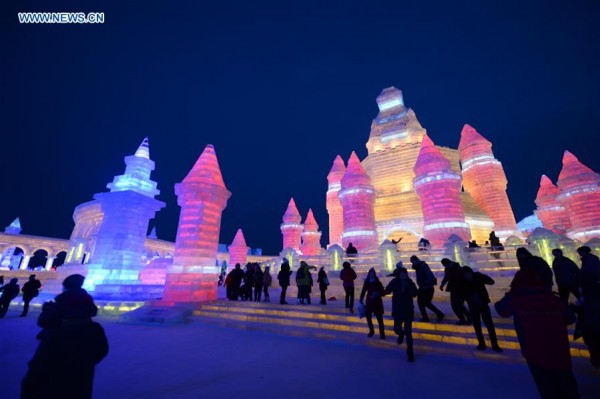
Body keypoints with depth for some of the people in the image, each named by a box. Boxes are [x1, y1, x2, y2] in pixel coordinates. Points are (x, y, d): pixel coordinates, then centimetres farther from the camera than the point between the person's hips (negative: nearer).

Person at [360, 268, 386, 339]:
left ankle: (382, 333, 12)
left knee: (379, 319, -2)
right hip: (369, 302, 3)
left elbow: (382, 293, -9)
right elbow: (363, 292, 1)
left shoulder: (378, 283, -11)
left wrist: (377, 294, -27)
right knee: (368, 317, 9)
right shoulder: (367, 283, -5)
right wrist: (361, 300, -5)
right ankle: (371, 331, 30)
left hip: (377, 303, -3)